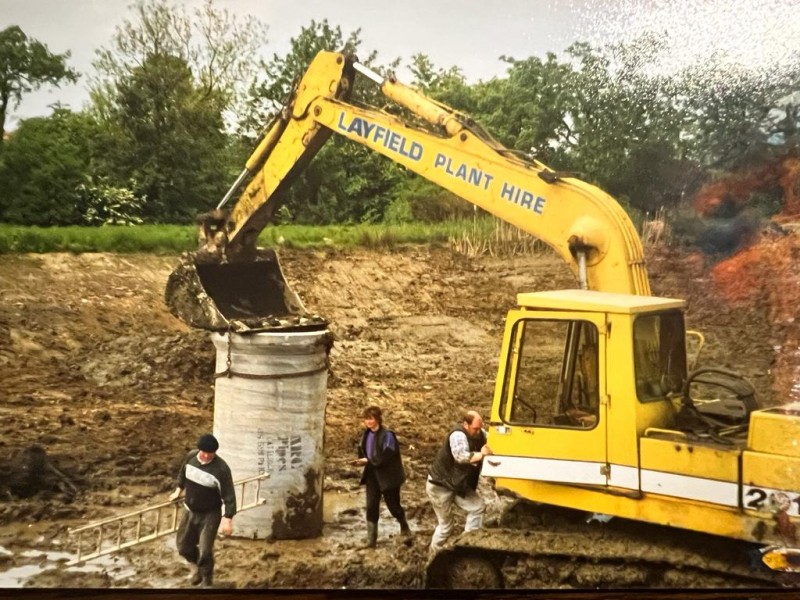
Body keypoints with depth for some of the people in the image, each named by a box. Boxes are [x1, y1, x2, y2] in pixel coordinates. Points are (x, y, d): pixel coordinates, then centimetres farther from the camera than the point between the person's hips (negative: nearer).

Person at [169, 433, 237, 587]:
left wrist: (228, 518, -25)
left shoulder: (221, 469, -26)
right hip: (190, 511, 6)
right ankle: (201, 567, 45)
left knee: (205, 550, -7)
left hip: (210, 515, -5)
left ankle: (207, 580, 20)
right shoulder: (190, 456, -10)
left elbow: (229, 495, -22)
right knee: (183, 546, 15)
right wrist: (178, 490, 21)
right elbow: (182, 473, 14)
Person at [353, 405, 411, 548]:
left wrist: (368, 461, -20)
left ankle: (405, 528, 39)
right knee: (371, 507, 2)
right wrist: (361, 460, -6)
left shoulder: (387, 435, -19)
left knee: (393, 506, 9)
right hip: (372, 476, 6)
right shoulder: (366, 434, 3)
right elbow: (363, 451, 15)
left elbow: (386, 458, -23)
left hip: (387, 476, -6)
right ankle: (371, 540, 9)